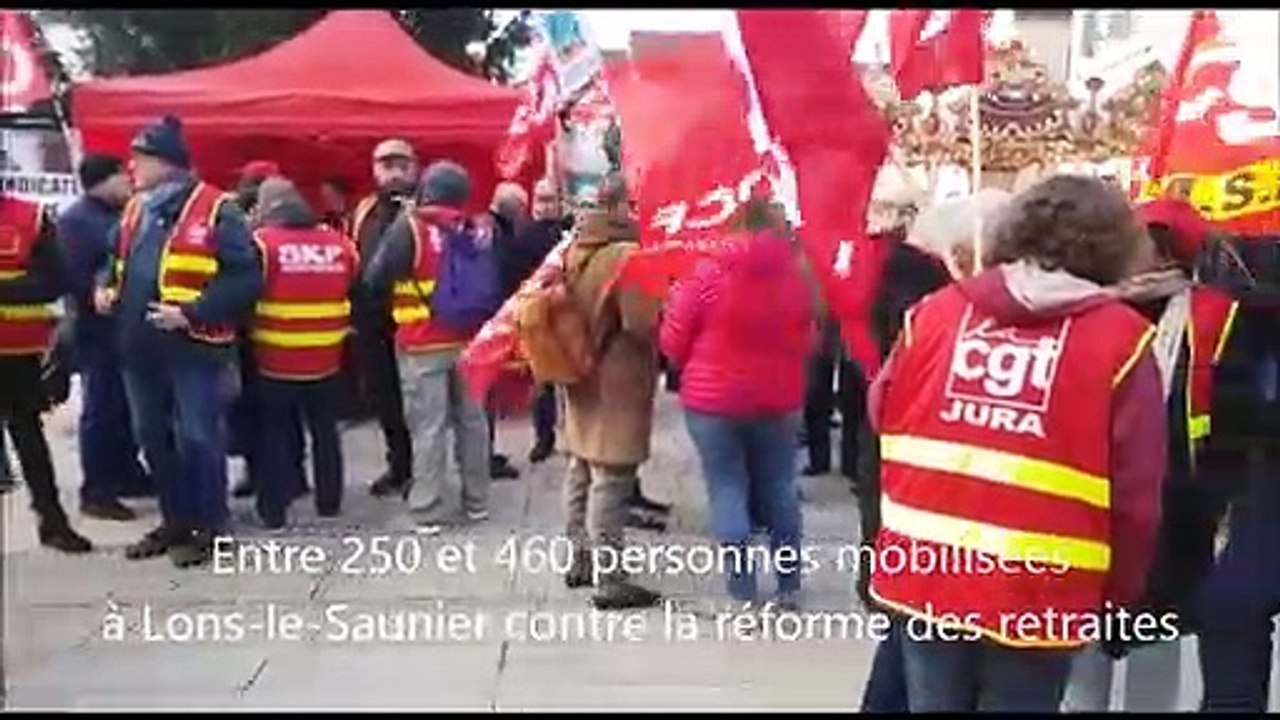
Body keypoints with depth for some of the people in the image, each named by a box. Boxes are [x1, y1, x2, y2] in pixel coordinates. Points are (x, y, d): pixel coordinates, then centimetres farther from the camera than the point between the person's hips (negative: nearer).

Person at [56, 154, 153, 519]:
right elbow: (76, 278, -19)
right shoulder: (76, 220, -11)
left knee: (127, 407, 15)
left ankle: (127, 474, 28)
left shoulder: (123, 213, 13)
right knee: (101, 410, -2)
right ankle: (95, 491, 6)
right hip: (99, 331, -8)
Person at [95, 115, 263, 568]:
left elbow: (246, 277, -16)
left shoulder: (214, 210, -11)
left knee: (197, 438, 0)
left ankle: (208, 528, 15)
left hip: (194, 346, -8)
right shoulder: (135, 210, 13)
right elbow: (117, 260, 29)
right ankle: (176, 522, 30)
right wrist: (108, 288, 7)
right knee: (152, 438, 15)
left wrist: (192, 313, -22)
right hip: (141, 347, 8)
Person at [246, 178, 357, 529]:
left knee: (274, 431, 9)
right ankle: (329, 501, 25)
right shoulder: (339, 242, 3)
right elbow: (356, 293, 11)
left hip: (275, 359, -3)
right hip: (325, 358, 4)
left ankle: (273, 509, 12)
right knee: (324, 429, 17)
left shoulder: (262, 241, -10)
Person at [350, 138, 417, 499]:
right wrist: (355, 310, 12)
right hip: (373, 319, 6)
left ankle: (419, 468, 13)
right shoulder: (364, 211, 13)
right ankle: (399, 465, 28)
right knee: (382, 395, 14)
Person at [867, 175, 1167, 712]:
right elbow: (1135, 493, -6)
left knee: (933, 702, 18)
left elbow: (884, 417, 12)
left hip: (925, 572, 3)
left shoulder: (936, 310, 4)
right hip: (1037, 594, -3)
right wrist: (1119, 598, 8)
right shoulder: (1121, 339, -6)